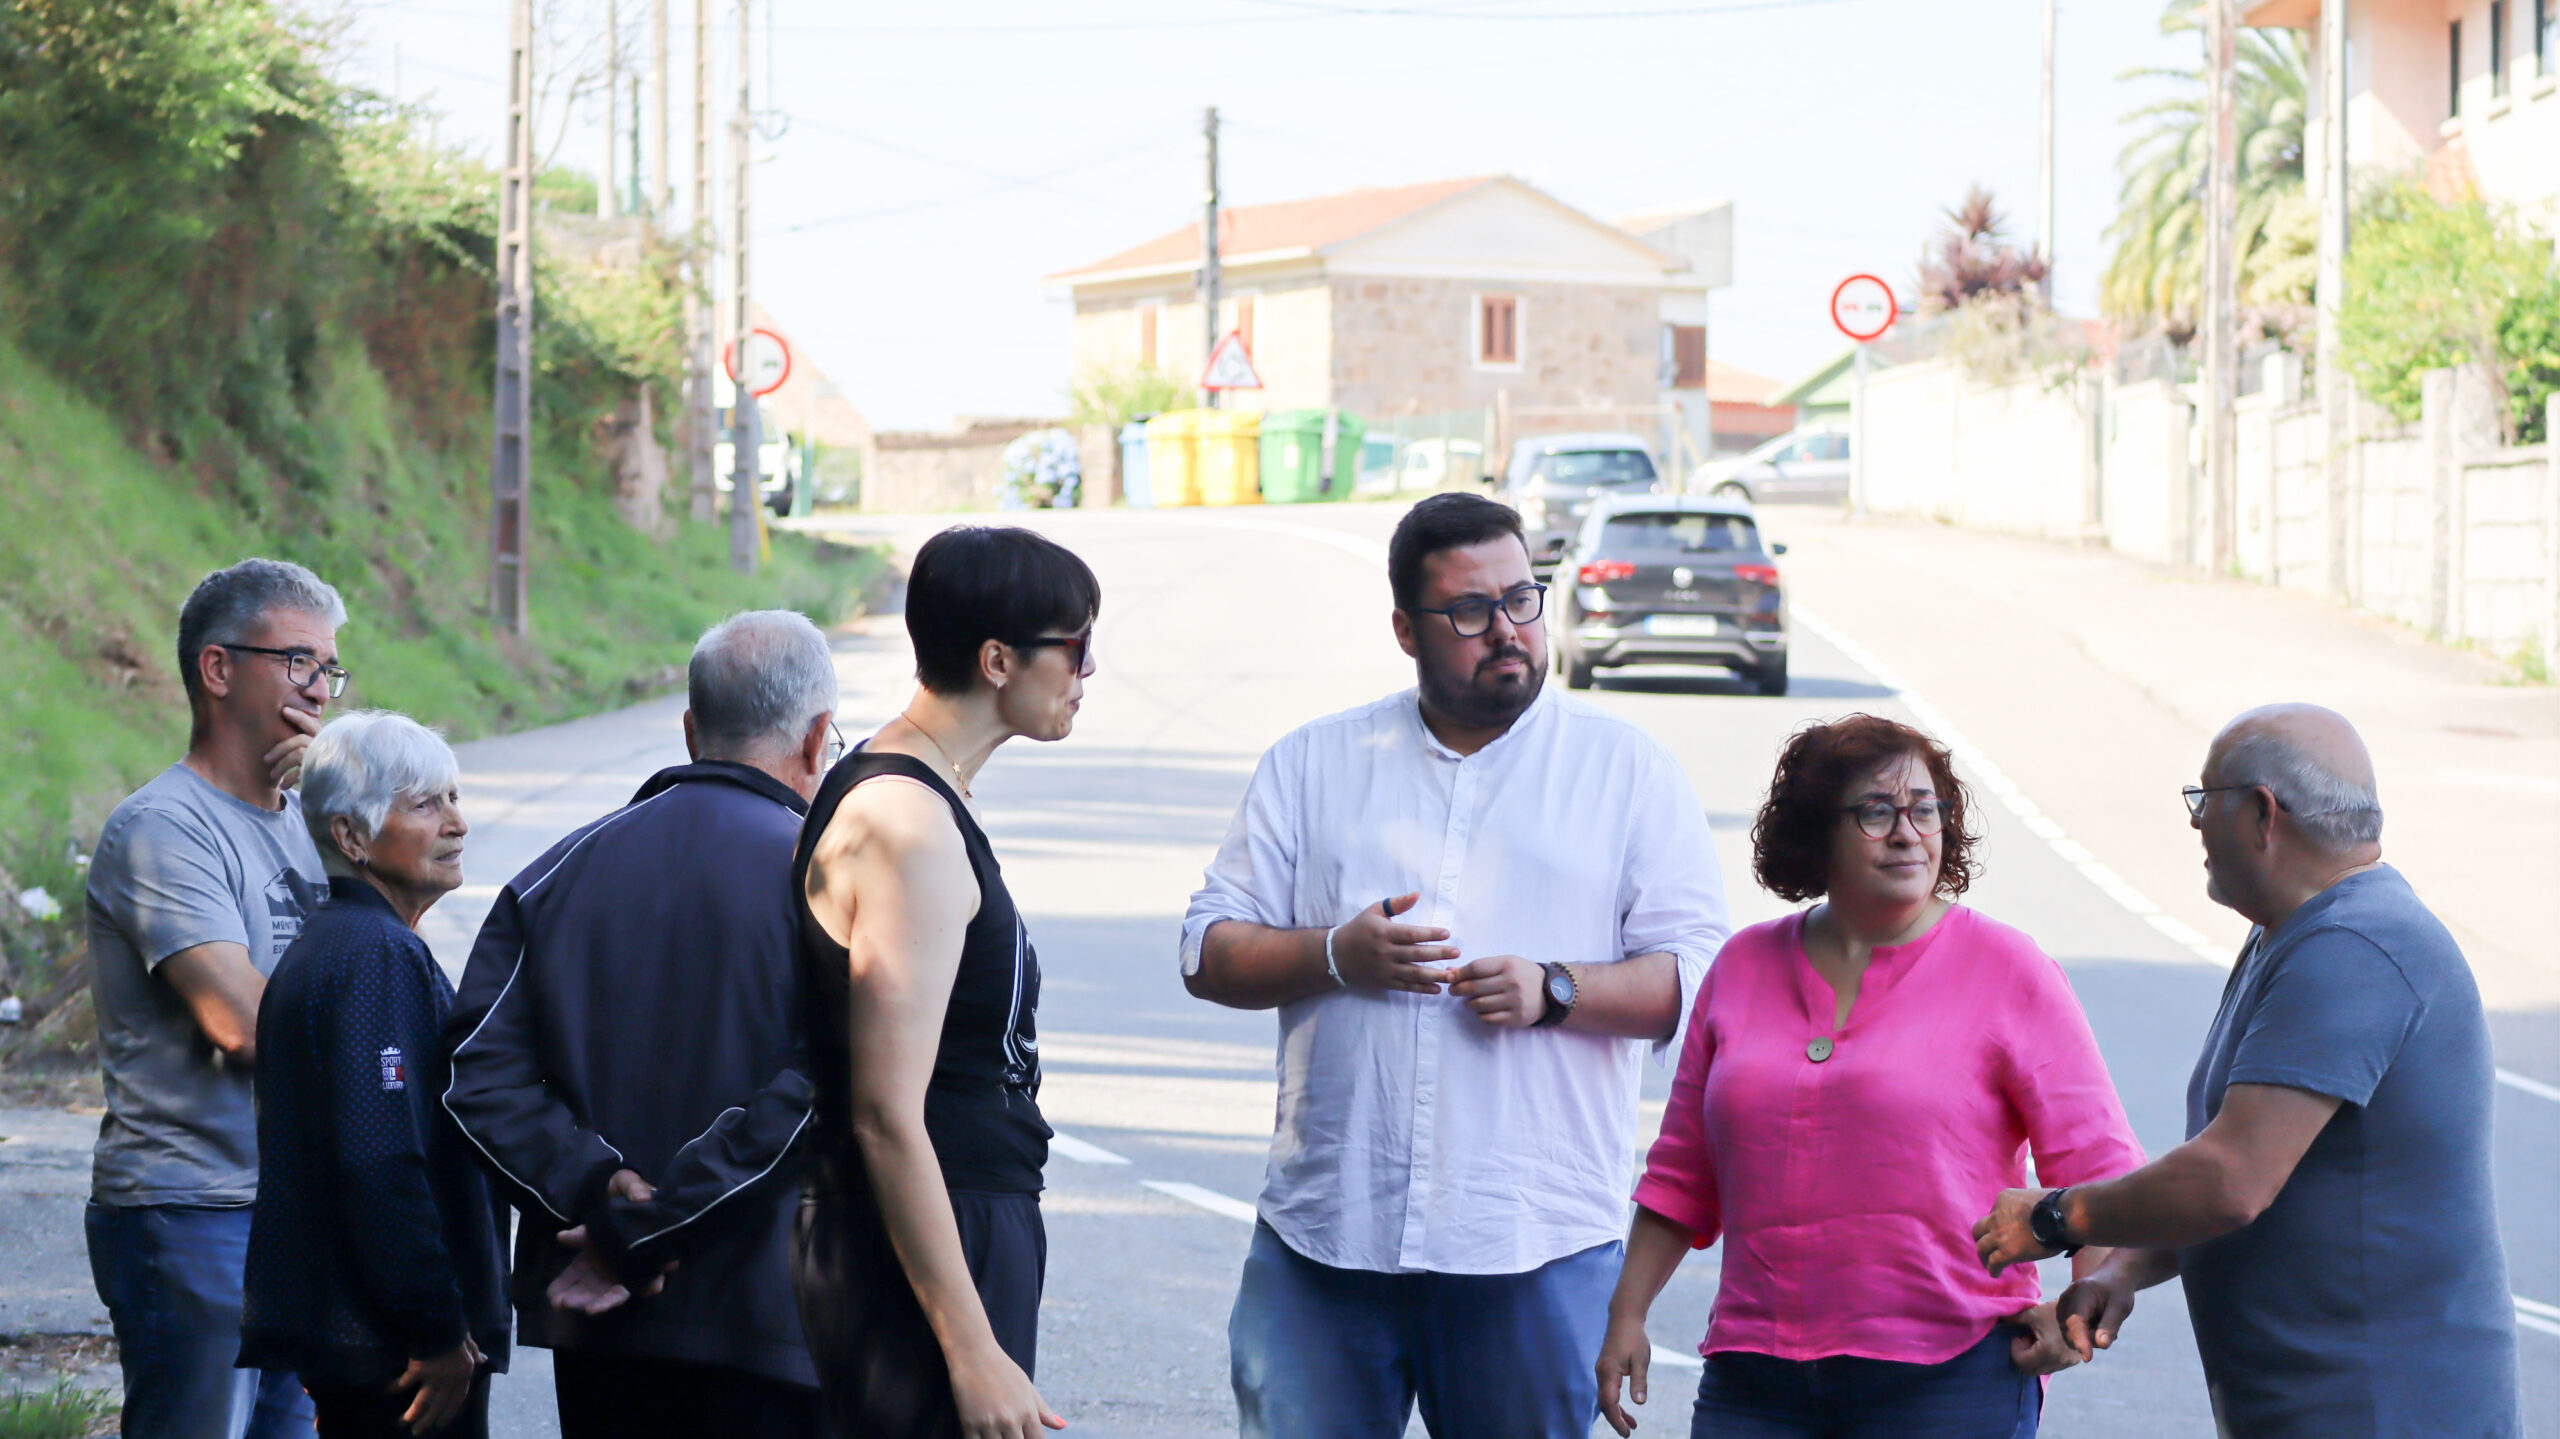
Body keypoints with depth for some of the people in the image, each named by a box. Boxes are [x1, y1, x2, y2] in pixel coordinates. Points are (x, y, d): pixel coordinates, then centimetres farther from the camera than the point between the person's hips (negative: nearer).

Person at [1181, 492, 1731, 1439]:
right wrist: (1335, 956, -10)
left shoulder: (1625, 768, 7)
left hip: (1534, 1243, -1)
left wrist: (1555, 991, -14)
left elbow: (1699, 974, 2)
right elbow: (1208, 953, 9)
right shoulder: (1311, 764, 12)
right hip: (1326, 1226, 1)